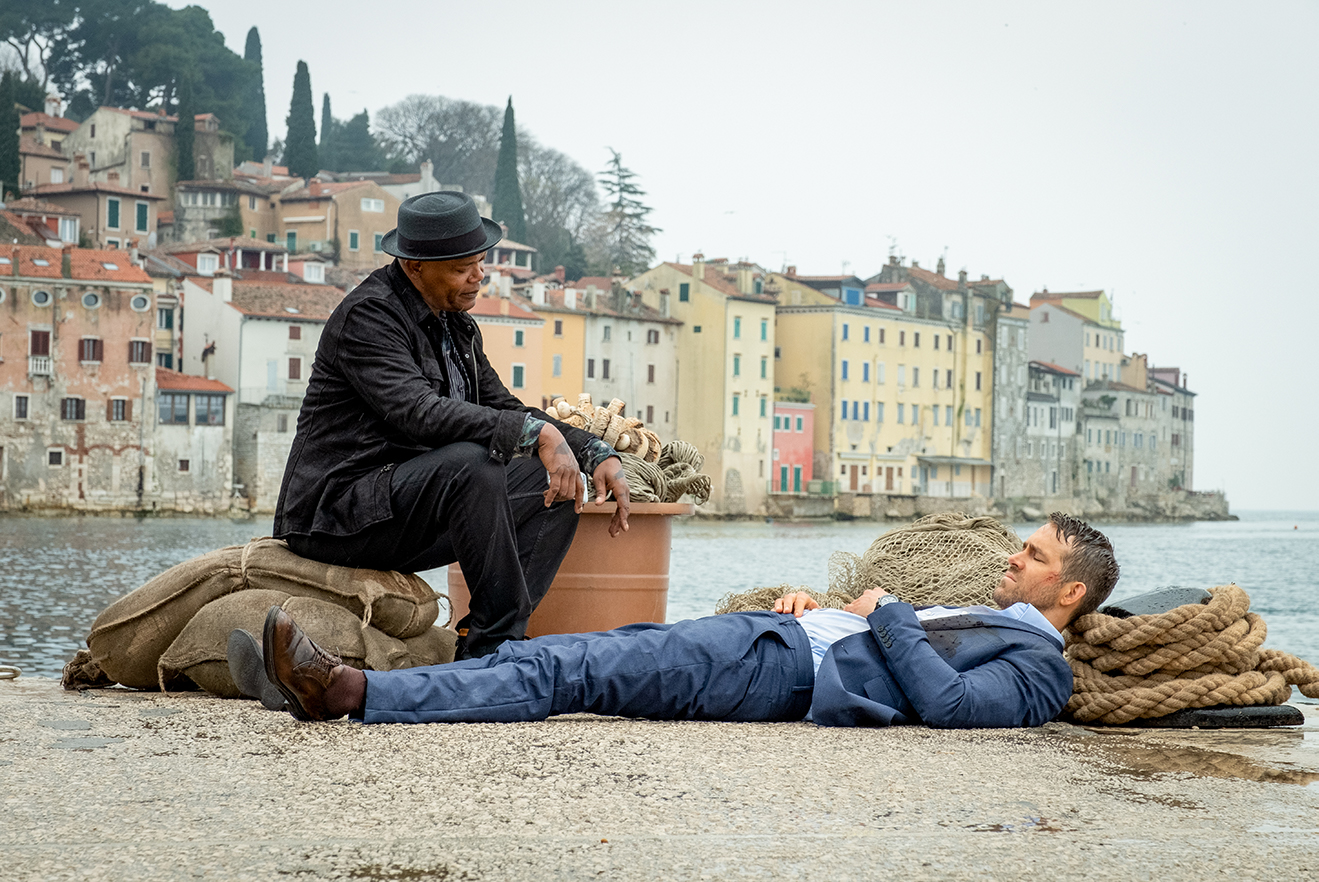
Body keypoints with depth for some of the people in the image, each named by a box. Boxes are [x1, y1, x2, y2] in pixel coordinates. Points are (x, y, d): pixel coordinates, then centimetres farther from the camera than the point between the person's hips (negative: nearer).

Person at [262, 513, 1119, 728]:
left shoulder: (1041, 670, 1)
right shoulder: (982, 617, 31)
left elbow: (946, 703, -17)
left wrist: (889, 615, -6)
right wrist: (814, 604, 14)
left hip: (790, 670, -9)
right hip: (781, 636, 9)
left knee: (567, 673, -19)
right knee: (559, 654, -6)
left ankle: (354, 693, -26)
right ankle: (346, 683, -12)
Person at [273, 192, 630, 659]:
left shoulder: (456, 326, 14)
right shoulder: (366, 316, -14)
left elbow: (504, 410, 17)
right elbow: (418, 413, -29)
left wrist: (597, 453, 2)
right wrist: (536, 431, -34)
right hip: (339, 511, -9)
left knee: (555, 484, -1)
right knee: (472, 461, -32)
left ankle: (477, 651, -10)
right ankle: (501, 641, -24)